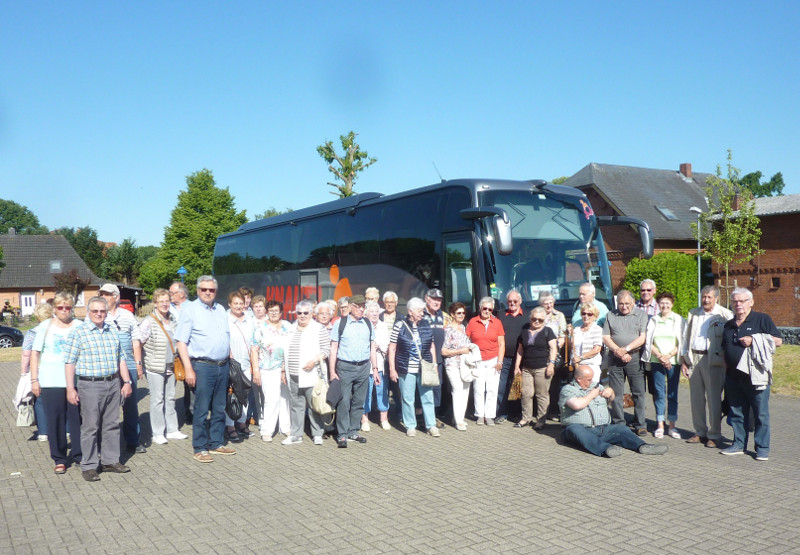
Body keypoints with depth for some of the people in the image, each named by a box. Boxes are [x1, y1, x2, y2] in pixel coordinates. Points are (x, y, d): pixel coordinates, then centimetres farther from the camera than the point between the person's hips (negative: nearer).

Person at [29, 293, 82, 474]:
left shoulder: (79, 327, 7)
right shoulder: (45, 326, 4)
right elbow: (35, 353, 5)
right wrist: (34, 380, 0)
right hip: (51, 382, 0)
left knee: (77, 418, 2)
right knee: (55, 420, 4)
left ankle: (80, 455, 15)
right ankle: (59, 459, 15)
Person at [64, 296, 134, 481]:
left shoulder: (112, 332, 13)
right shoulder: (78, 333, -3)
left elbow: (121, 359, 19)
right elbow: (69, 362, -6)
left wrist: (127, 381, 13)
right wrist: (70, 388, -10)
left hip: (113, 384, 5)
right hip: (90, 385, -5)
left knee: (112, 425, 11)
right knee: (90, 427, 0)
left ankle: (111, 461, 22)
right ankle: (88, 466, 9)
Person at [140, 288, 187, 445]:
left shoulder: (172, 320, 10)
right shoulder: (148, 322, -10)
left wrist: (177, 363, 17)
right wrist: (139, 364, -12)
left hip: (170, 367, 6)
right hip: (155, 368, -6)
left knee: (170, 398, 12)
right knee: (157, 400, -1)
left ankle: (172, 430, 21)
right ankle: (158, 434, 7)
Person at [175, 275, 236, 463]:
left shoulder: (220, 310, 15)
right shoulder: (190, 309, -4)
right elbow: (181, 342, -8)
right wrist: (188, 369, -15)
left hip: (223, 366, 6)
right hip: (203, 366, -6)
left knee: (219, 409, 12)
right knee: (201, 410, -1)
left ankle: (216, 443, 23)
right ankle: (199, 448, 9)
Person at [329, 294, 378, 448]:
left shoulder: (368, 324, 11)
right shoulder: (340, 324, 0)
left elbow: (372, 348, 14)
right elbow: (333, 349, 0)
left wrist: (375, 369, 9)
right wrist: (332, 372, -6)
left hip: (364, 367, 4)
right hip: (345, 367, -4)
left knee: (359, 401, 8)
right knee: (343, 401, -7)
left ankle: (353, 432, 19)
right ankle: (342, 435, 0)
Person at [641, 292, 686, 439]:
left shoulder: (679, 320, 5)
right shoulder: (653, 320, 9)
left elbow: (682, 343, 1)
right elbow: (648, 342, 6)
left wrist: (669, 355, -10)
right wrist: (660, 356, -6)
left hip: (673, 361, -1)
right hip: (656, 361, 1)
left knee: (672, 393, 1)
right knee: (659, 392, 2)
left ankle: (672, 426, 8)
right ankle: (660, 425, 8)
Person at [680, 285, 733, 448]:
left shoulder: (724, 314, -2)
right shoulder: (693, 313, 14)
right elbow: (686, 338, 16)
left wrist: (727, 361, -10)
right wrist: (683, 360, 11)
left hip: (713, 360, -5)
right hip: (693, 359, 5)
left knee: (714, 400, 0)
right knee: (696, 398, 9)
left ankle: (714, 436, 10)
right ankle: (700, 432, 20)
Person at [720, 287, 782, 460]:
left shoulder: (762, 319, 1)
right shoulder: (729, 325, 17)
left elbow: (778, 341, -4)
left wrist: (754, 341, -14)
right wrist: (726, 369, 14)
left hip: (755, 376, -5)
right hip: (733, 376, 5)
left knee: (761, 413, 0)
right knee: (737, 412, 9)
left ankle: (762, 448, 8)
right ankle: (738, 445, 18)